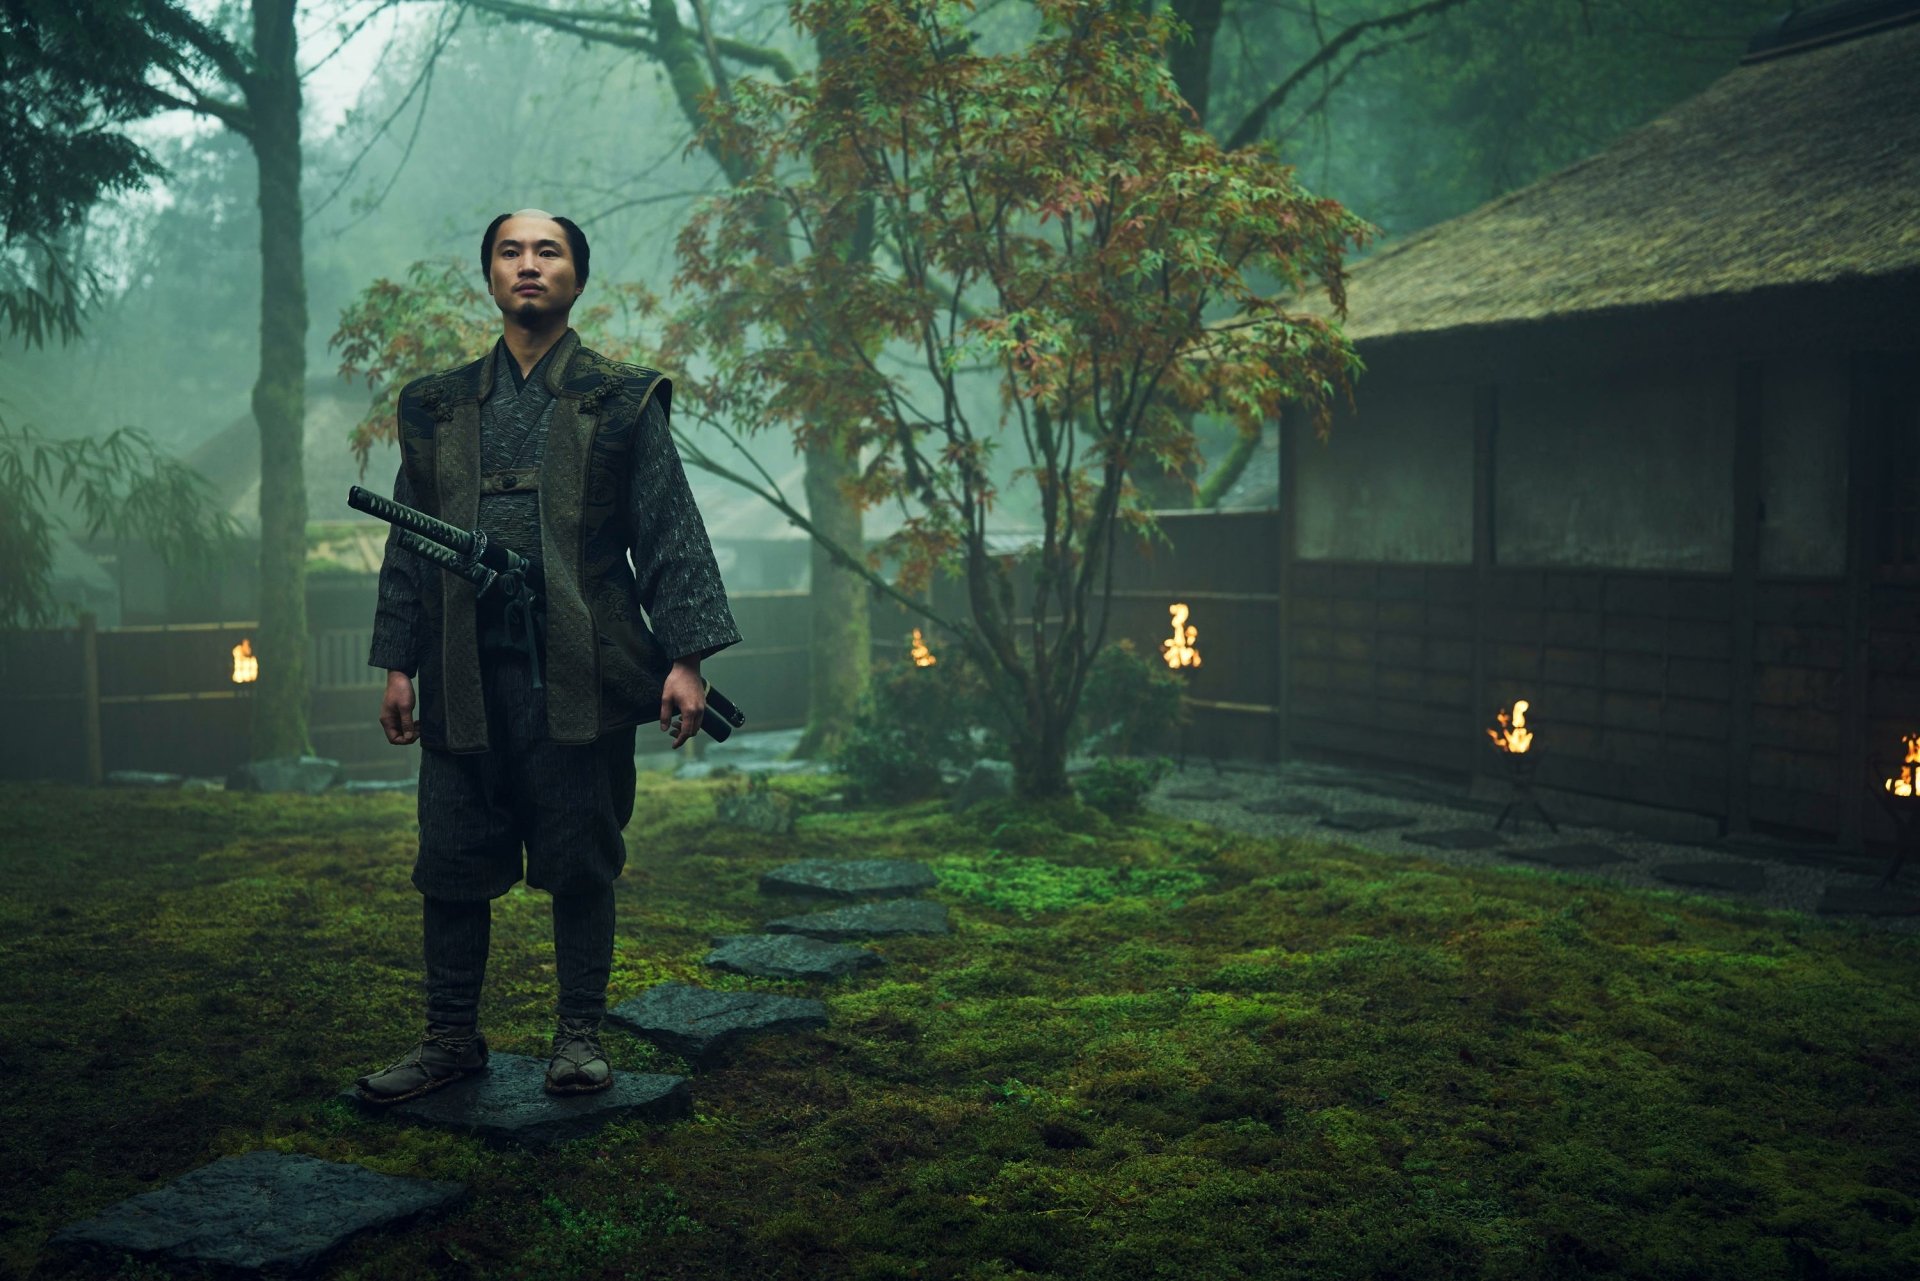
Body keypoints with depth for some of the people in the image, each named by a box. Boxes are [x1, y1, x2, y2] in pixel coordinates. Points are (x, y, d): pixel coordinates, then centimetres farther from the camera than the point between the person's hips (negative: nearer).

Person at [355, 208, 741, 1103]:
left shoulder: (623, 402, 6)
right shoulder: (438, 407, 14)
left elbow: (671, 538, 1)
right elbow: (409, 546, 16)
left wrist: (686, 658, -8)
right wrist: (398, 664, 10)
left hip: (579, 675, -3)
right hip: (467, 677, 3)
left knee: (581, 864, 5)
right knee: (452, 867, 7)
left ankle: (580, 1036, 18)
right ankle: (452, 1037, 21)